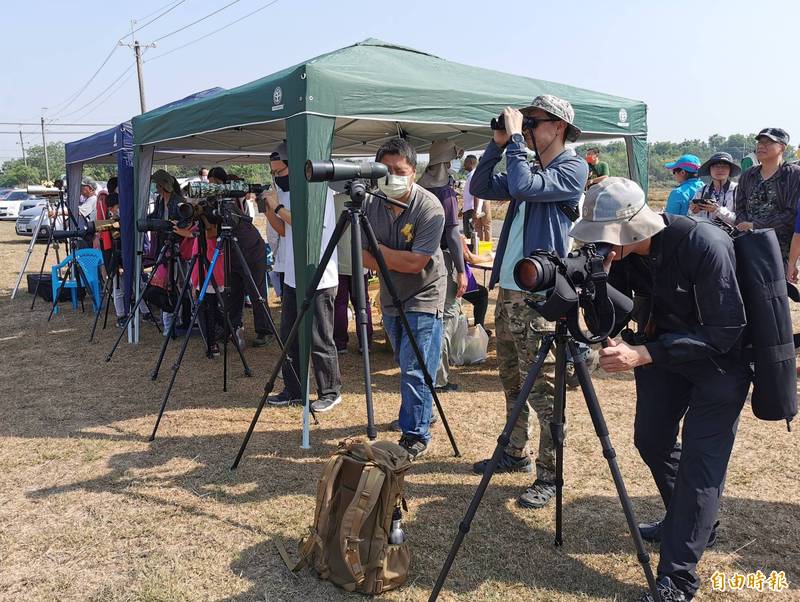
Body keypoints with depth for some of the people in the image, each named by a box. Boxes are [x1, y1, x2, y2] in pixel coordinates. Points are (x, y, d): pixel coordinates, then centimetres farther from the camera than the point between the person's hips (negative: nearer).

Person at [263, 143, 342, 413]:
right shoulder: (288, 192, 13)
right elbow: (284, 230, 15)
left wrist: (278, 208, -13)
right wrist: (268, 209, 1)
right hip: (292, 277, 8)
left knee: (319, 341, -1)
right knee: (289, 337, 13)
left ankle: (330, 392, 12)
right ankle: (293, 390, 24)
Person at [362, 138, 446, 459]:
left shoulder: (429, 207, -19)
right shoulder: (372, 205, -2)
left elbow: (416, 262, -24)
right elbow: (366, 259, -1)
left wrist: (379, 249, -14)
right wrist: (399, 261, -18)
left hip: (423, 298, -6)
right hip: (390, 297, 6)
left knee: (414, 370, -6)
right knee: (406, 367, 17)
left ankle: (415, 436, 4)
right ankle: (412, 416, 35)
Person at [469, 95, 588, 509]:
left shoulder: (573, 168, -7)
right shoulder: (531, 168, 19)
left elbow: (523, 187, -22)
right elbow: (481, 188, 16)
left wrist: (515, 139, -11)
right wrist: (498, 144, 7)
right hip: (508, 290, 9)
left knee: (542, 389, -5)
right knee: (512, 381, 17)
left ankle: (548, 476, 4)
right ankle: (515, 454, 31)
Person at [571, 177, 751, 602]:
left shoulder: (704, 245, -32)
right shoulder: (623, 249, -13)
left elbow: (724, 332, -31)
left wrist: (643, 355, -37)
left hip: (719, 359, -7)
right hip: (662, 346, 7)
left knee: (699, 464, -9)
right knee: (651, 439, 15)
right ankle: (686, 522, 41)